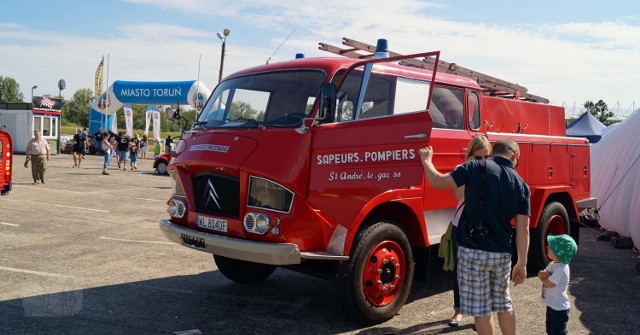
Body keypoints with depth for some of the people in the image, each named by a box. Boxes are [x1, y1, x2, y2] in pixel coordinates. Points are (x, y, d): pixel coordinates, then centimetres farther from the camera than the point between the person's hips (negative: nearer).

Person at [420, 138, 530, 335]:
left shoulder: (476, 167, -7)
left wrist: (426, 160, 11)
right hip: (502, 253, 4)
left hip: (473, 251, -4)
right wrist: (522, 263, 9)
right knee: (504, 304, 23)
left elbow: (437, 182, -7)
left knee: (480, 308, 6)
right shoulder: (521, 185, 4)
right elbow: (523, 230, 3)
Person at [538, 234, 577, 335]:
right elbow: (541, 273, 8)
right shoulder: (553, 264, 3)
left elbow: (549, 283, -26)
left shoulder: (562, 269, -26)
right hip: (551, 305, 9)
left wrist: (542, 277, -7)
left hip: (559, 308, -9)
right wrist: (542, 273, -16)